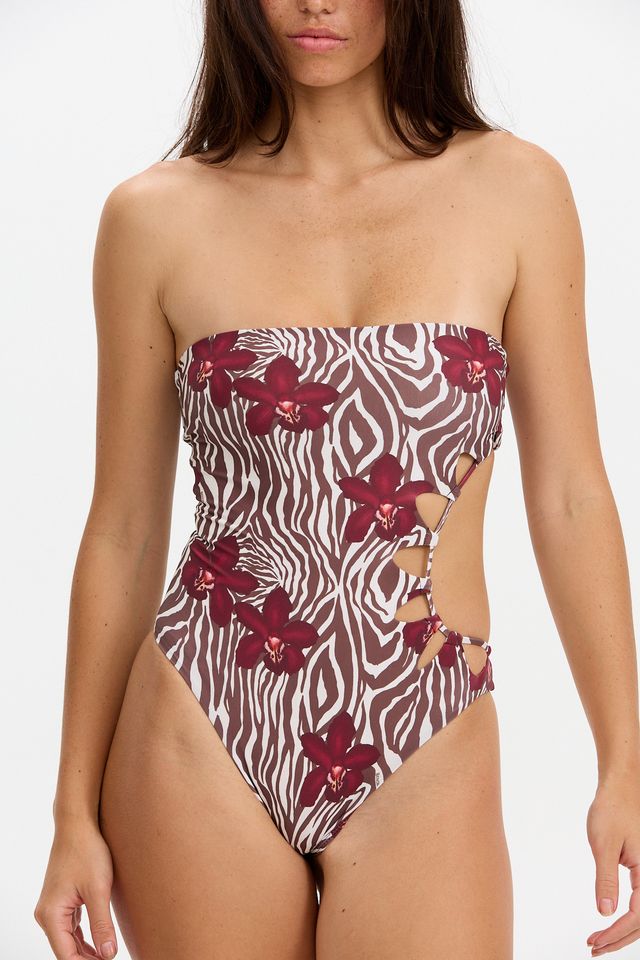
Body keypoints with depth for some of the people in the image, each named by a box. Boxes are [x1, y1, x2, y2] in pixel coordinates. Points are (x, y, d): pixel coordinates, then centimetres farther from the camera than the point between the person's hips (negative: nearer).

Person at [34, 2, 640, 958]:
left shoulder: (514, 190, 0)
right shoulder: (156, 217, -1)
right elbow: (123, 532, 4)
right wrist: (76, 808, 6)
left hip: (425, 768, 0)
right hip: (201, 747, 0)